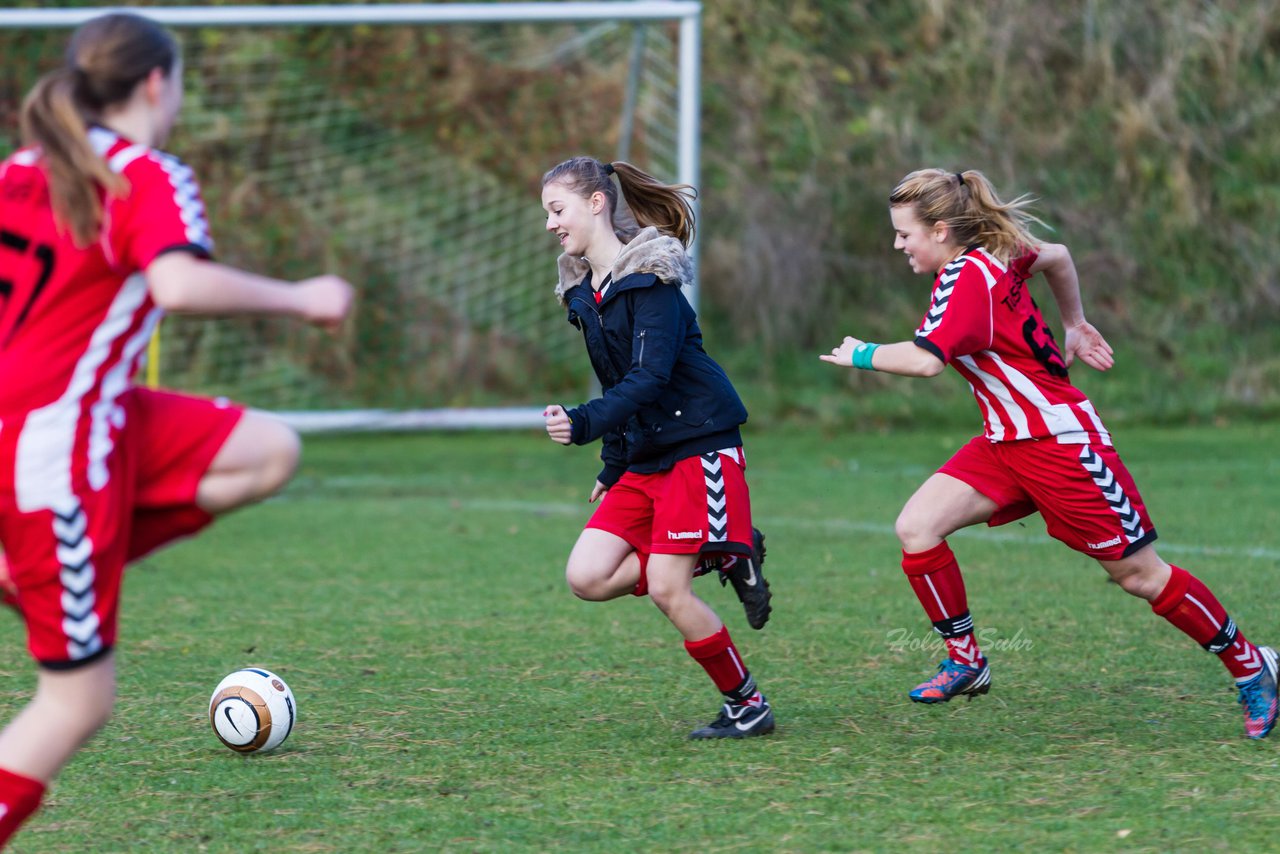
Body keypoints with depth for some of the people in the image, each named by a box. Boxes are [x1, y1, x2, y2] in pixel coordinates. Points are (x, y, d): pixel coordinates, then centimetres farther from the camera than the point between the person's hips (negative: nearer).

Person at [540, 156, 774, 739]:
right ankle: (726, 559, 9)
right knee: (587, 577, -7)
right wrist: (613, 468, 21)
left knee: (666, 590, -13)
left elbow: (649, 377, -25)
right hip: (644, 458, 8)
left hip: (698, 447, -8)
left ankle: (747, 706, 5)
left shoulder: (649, 279, -14)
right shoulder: (584, 293, 12)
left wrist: (584, 424, -35)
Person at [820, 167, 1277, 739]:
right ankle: (965, 661, 2)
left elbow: (926, 360, -33)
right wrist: (1074, 326, 34)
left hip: (1061, 443, -9)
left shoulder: (968, 274, -20)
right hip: (1008, 443, 9)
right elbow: (1056, 257, 25)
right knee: (917, 526, -7)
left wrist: (862, 356, -16)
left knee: (1138, 574, 0)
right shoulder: (995, 254, 6)